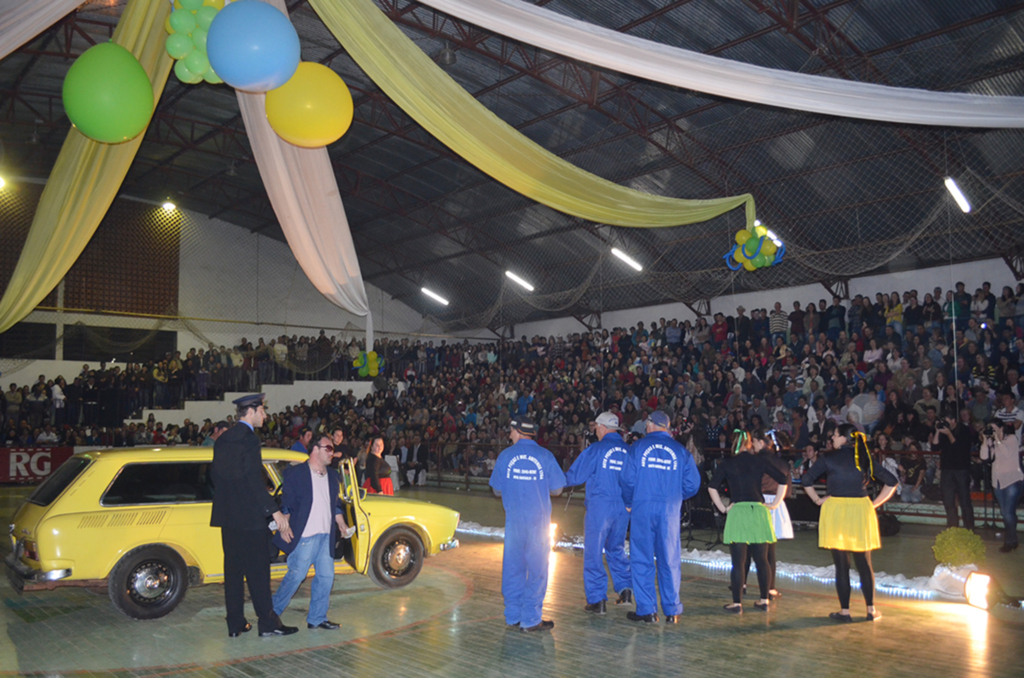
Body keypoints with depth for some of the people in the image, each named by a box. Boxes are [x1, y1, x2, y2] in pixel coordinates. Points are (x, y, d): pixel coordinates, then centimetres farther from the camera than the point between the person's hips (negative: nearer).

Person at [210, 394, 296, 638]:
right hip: (250, 516, -8)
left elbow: (215, 474, 16)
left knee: (233, 569, 11)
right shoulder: (248, 438, -15)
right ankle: (267, 623, 5)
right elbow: (254, 480, -20)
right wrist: (275, 511, -18)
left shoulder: (222, 439, 12)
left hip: (228, 516, 8)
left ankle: (235, 624, 17)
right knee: (257, 571, -1)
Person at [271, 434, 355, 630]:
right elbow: (286, 504, -7)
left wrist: (342, 525, 12)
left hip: (326, 536, 7)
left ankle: (317, 618, 18)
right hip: (305, 535, -7)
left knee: (326, 576, 7)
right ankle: (273, 612, 16)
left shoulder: (332, 476, 15)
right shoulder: (295, 473, -5)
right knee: (296, 575, -2)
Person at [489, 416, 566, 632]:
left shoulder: (505, 455, 0)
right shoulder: (545, 456, -4)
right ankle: (531, 618, 7)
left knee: (512, 567, 12)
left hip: (514, 519, 2)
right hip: (539, 520, -2)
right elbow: (557, 489, 1)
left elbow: (497, 490, 6)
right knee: (537, 569, 5)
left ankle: (513, 615, 19)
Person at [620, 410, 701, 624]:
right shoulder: (680, 450, 5)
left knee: (642, 560, 5)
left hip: (642, 510, -2)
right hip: (670, 512, 2)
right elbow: (692, 484, 4)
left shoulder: (639, 446, 0)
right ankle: (672, 611, 13)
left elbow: (627, 479, -4)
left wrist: (629, 502, 13)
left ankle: (646, 610, 7)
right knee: (669, 561, 9)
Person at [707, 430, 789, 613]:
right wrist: (775, 503, 9)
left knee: (738, 561, 0)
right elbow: (783, 479, 5)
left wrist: (723, 508, 3)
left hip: (737, 512, -2)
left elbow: (712, 487, -3)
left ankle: (737, 603, 2)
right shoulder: (760, 461, 7)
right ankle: (764, 600, 16)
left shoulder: (727, 463, 4)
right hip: (759, 511, 2)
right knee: (761, 559, 11)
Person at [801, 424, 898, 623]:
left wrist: (817, 500, 4)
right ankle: (871, 609, 16)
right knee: (864, 563, 12)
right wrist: (875, 503, 10)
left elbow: (806, 480, -8)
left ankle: (844, 611, 7)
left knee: (841, 565, 3)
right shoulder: (865, 459, 7)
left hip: (836, 510, -3)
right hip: (861, 510, 3)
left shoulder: (829, 458, -3)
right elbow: (891, 481, 10)